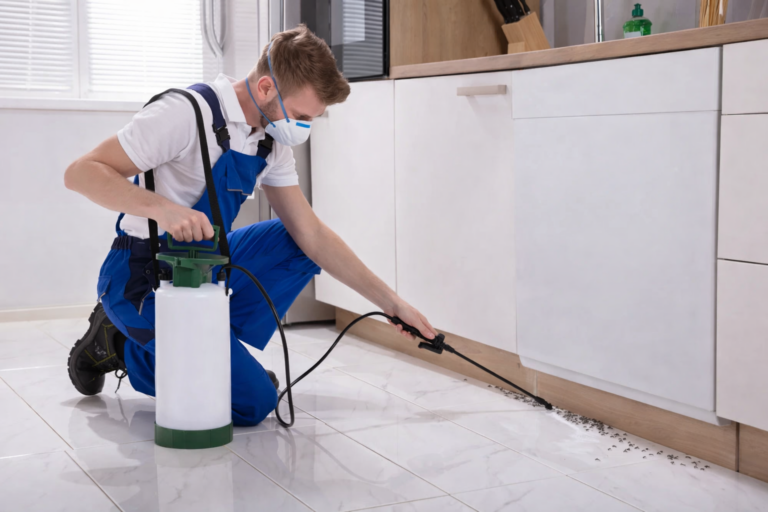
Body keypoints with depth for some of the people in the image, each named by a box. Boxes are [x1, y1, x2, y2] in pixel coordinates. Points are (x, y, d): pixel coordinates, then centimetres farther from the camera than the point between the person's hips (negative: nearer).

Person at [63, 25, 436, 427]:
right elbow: (81, 172, -24)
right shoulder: (187, 113, -23)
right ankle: (122, 347, 2)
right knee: (252, 402, -14)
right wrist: (162, 208, -41)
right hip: (145, 281, -8)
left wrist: (391, 303, 0)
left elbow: (311, 234, 4)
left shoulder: (271, 142, 2)